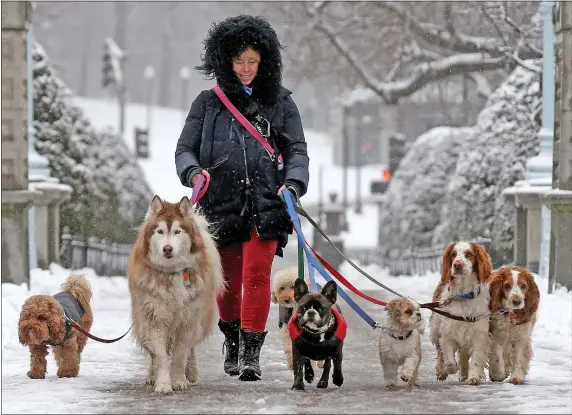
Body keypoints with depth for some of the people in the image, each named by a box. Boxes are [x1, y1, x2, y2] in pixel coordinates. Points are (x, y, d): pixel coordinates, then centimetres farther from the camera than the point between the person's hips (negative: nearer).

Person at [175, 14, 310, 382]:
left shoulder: (281, 102, 12)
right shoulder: (208, 103, 12)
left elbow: (297, 151, 10)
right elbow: (185, 148, 11)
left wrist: (293, 183, -9)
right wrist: (193, 172, -11)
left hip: (265, 203, -1)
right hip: (221, 203, 1)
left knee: (257, 273, -13)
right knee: (227, 279, 9)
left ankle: (252, 352, -8)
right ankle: (232, 338, 34)